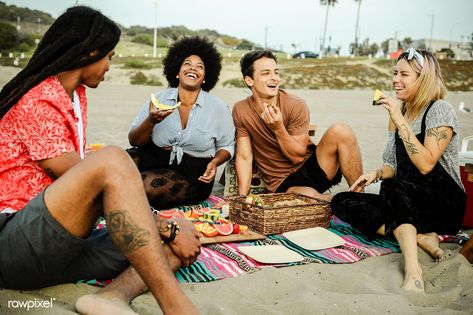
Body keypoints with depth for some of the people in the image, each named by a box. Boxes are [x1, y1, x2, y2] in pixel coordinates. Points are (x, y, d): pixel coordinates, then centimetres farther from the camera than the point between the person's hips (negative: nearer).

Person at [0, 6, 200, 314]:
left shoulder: (77, 95, 16)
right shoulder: (39, 102, -11)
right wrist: (168, 227, -14)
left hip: (67, 246, 9)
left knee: (187, 240, -4)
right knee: (112, 159, -34)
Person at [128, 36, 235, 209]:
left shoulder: (218, 108, 0)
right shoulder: (159, 99, 3)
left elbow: (226, 146, 10)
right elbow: (133, 140, 2)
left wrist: (215, 162, -12)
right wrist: (151, 121, -19)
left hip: (193, 175, -2)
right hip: (153, 162, 2)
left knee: (148, 185, -29)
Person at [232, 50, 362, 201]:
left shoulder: (296, 106, -11)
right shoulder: (240, 111, -5)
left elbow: (298, 157, -10)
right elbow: (244, 157, -3)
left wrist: (278, 129, -26)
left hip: (312, 166, 2)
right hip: (282, 184, -1)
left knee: (340, 131, -26)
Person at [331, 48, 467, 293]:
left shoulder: (440, 110, -10)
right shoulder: (401, 110, 11)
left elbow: (426, 164, -22)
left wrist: (400, 122, -22)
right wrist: (376, 174, -6)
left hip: (444, 205, -7)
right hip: (406, 202, 7)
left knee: (393, 188, -37)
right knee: (342, 202, -14)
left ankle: (413, 271, -41)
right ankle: (420, 237, -19)